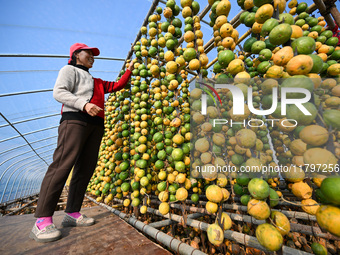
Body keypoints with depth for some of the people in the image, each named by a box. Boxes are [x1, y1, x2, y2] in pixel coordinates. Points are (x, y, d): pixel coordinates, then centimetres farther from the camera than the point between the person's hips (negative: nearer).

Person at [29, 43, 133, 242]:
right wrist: (84, 104, -17)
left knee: (86, 168, 0)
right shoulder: (70, 70, 14)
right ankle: (42, 221, -12)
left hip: (96, 124, 7)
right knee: (63, 164, -17)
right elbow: (59, 92, -2)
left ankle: (73, 214, 6)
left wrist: (129, 72, 33)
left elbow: (117, 86, 36)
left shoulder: (96, 82, 33)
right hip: (75, 119, -7)